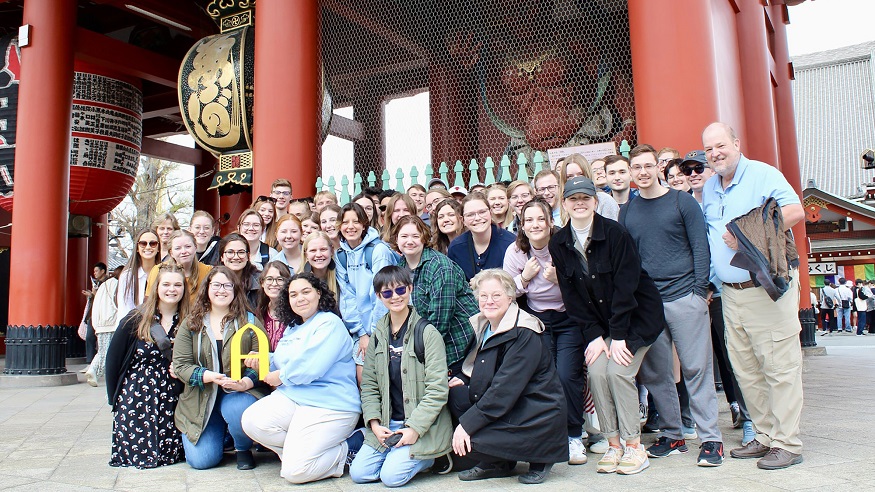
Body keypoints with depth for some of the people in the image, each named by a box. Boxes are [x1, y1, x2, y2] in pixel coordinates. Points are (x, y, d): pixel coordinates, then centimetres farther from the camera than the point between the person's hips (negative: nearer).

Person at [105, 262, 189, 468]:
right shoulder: (135, 320, -4)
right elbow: (113, 359, 2)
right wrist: (114, 398, 3)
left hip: (171, 400, 1)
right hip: (136, 397, -1)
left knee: (171, 454, -4)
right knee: (137, 454, -3)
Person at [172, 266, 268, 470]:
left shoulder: (250, 322, 2)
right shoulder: (191, 324, 6)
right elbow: (180, 365, -2)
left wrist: (246, 382, -26)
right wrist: (208, 376, -21)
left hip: (239, 392, -1)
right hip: (201, 399, 2)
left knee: (238, 411, -37)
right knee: (201, 460, -11)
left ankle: (243, 449, 0)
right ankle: (219, 434, 27)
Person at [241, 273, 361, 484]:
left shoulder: (330, 324, -10)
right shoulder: (292, 328, 18)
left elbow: (311, 367, -21)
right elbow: (282, 363, 25)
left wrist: (281, 377, -6)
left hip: (329, 405, -8)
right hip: (291, 397, 8)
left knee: (294, 471, -17)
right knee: (252, 421, -18)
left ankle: (341, 453, 9)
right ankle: (300, 450, 3)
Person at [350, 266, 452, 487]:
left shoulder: (427, 333, -11)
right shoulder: (378, 335, 7)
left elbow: (437, 390, -14)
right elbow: (369, 384, 9)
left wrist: (415, 428, -18)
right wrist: (374, 423, -4)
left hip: (423, 426, -5)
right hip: (386, 425, 5)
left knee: (392, 476, -18)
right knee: (358, 473, -7)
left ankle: (425, 457, 9)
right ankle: (400, 452, 15)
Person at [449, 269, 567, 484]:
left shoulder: (525, 335, -20)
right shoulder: (481, 325, 6)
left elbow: (505, 388, -25)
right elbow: (475, 368, 17)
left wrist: (467, 423, -25)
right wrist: (462, 378, -7)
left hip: (537, 416, -9)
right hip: (504, 407, 9)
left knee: (469, 440, -23)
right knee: (456, 393, -10)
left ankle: (539, 456, 2)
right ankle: (495, 463, 3)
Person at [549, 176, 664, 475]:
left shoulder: (614, 233, -16)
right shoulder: (559, 244, -3)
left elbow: (625, 285, -18)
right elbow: (571, 296, -3)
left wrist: (618, 335, -19)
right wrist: (593, 335, -11)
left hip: (637, 314, -4)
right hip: (599, 322, 4)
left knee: (617, 370, -18)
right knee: (595, 370, -14)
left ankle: (634, 446, -2)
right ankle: (613, 445, 0)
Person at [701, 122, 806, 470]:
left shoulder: (762, 175, -5)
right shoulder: (709, 188, 16)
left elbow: (795, 211, -19)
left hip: (767, 288, -7)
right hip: (731, 293, 7)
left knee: (779, 367, -3)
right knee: (745, 369, 10)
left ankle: (787, 444, 5)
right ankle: (764, 436, 22)